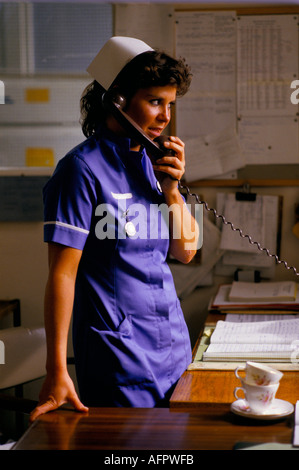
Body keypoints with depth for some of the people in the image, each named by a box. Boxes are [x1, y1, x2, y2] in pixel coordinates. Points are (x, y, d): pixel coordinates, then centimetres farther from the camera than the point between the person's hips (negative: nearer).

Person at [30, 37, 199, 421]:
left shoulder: (153, 162, 8)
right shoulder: (83, 169, -14)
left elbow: (185, 251, 11)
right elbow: (63, 272, -17)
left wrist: (171, 188, -5)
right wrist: (57, 371, -21)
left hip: (174, 353, 7)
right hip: (119, 360, -7)